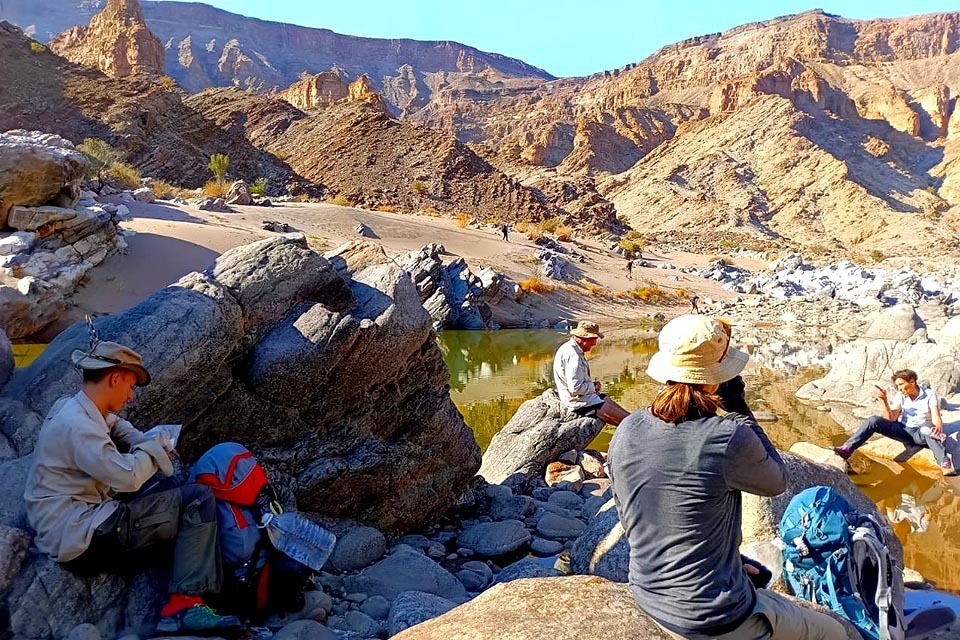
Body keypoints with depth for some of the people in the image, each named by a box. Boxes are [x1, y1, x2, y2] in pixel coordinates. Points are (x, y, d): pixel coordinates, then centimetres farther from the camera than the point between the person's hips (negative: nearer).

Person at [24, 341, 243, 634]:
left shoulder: (72, 407, 10)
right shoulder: (76, 425, -21)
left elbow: (116, 425, 29)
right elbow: (129, 476, -27)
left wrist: (150, 446, 8)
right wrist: (156, 446, -6)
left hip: (79, 524, 10)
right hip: (82, 539, -10)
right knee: (199, 500, -13)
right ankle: (185, 603, -18)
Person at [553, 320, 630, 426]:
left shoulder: (570, 347, 8)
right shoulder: (573, 355, -26)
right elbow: (575, 388, -29)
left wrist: (592, 383, 6)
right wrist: (594, 387, -13)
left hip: (582, 396, 11)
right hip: (579, 403, -11)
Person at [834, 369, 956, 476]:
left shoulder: (929, 394, -5)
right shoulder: (900, 396, 3)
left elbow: (936, 418, -16)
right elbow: (891, 419, -6)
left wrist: (939, 427, -40)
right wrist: (883, 400, -19)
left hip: (920, 434, -3)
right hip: (903, 431, 3)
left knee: (927, 428, -40)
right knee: (874, 420, -21)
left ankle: (945, 463, -54)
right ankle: (847, 449, -34)